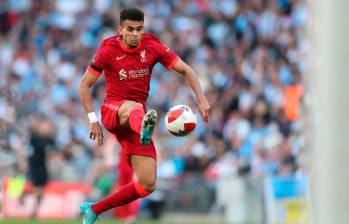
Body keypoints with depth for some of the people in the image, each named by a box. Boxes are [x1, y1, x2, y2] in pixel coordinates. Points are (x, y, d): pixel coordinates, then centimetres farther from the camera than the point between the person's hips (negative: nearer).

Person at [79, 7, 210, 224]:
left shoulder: (153, 46, 0)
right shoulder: (109, 49, -6)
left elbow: (186, 70, 2)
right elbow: (85, 85, 0)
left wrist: (202, 99, -13)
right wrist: (93, 120, -10)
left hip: (135, 120, 4)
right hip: (112, 110, -4)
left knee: (148, 185, -5)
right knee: (132, 107, -44)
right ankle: (145, 132, -83)